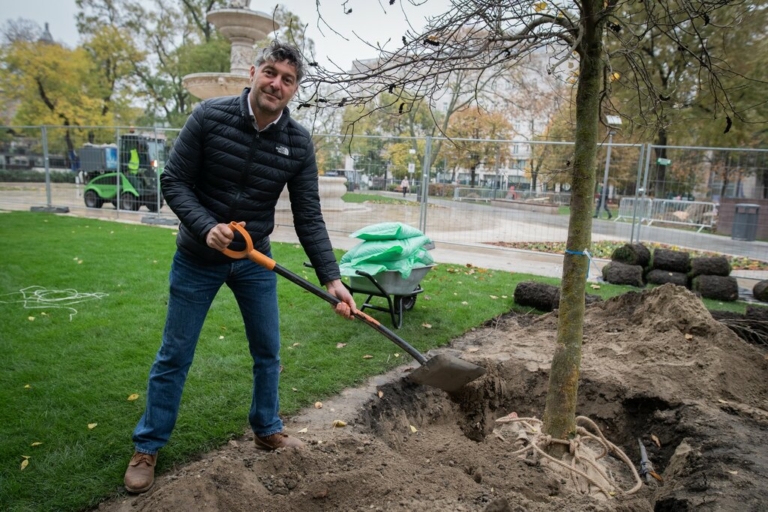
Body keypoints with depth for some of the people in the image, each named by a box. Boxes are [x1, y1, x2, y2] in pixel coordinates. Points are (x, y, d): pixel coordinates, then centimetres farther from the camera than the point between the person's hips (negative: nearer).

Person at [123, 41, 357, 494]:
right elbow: (174, 181, -11)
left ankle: (267, 430, 34)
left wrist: (332, 278, -19)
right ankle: (148, 447, 27)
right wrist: (206, 227, -28)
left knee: (268, 351, 11)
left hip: (255, 259, 3)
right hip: (198, 258, -2)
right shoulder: (210, 116, -15)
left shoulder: (298, 143, -9)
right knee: (175, 355, 8)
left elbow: (309, 218, -10)